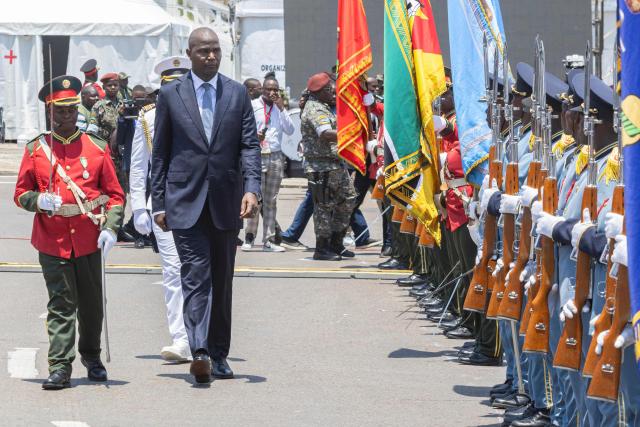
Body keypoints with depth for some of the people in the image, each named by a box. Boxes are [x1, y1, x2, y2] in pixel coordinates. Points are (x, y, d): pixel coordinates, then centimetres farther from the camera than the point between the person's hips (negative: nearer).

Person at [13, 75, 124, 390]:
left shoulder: (97, 148, 4)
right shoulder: (35, 149, 3)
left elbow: (114, 193, 5)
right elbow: (21, 193, 6)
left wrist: (110, 228, -9)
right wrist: (38, 201, -16)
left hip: (89, 240, 1)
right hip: (53, 242, -1)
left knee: (91, 304, 11)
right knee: (61, 305, -5)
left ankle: (91, 356, 31)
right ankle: (60, 367, -5)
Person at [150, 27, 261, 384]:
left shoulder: (237, 93, 7)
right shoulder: (171, 95, 4)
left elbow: (250, 145, 2)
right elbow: (160, 153, 6)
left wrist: (252, 188, -13)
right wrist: (158, 203, 2)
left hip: (226, 202, 2)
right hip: (186, 202, -2)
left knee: (222, 280, 9)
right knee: (196, 276, -13)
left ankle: (219, 355, 17)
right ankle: (199, 352, -24)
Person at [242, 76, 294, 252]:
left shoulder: (280, 108, 13)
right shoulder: (253, 105, 4)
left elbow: (290, 130, 2)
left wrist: (281, 108, -4)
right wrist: (254, 136, -17)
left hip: (276, 157, 4)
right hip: (257, 155, -4)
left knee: (271, 201, 4)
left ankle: (268, 240, 6)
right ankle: (249, 237, 1)